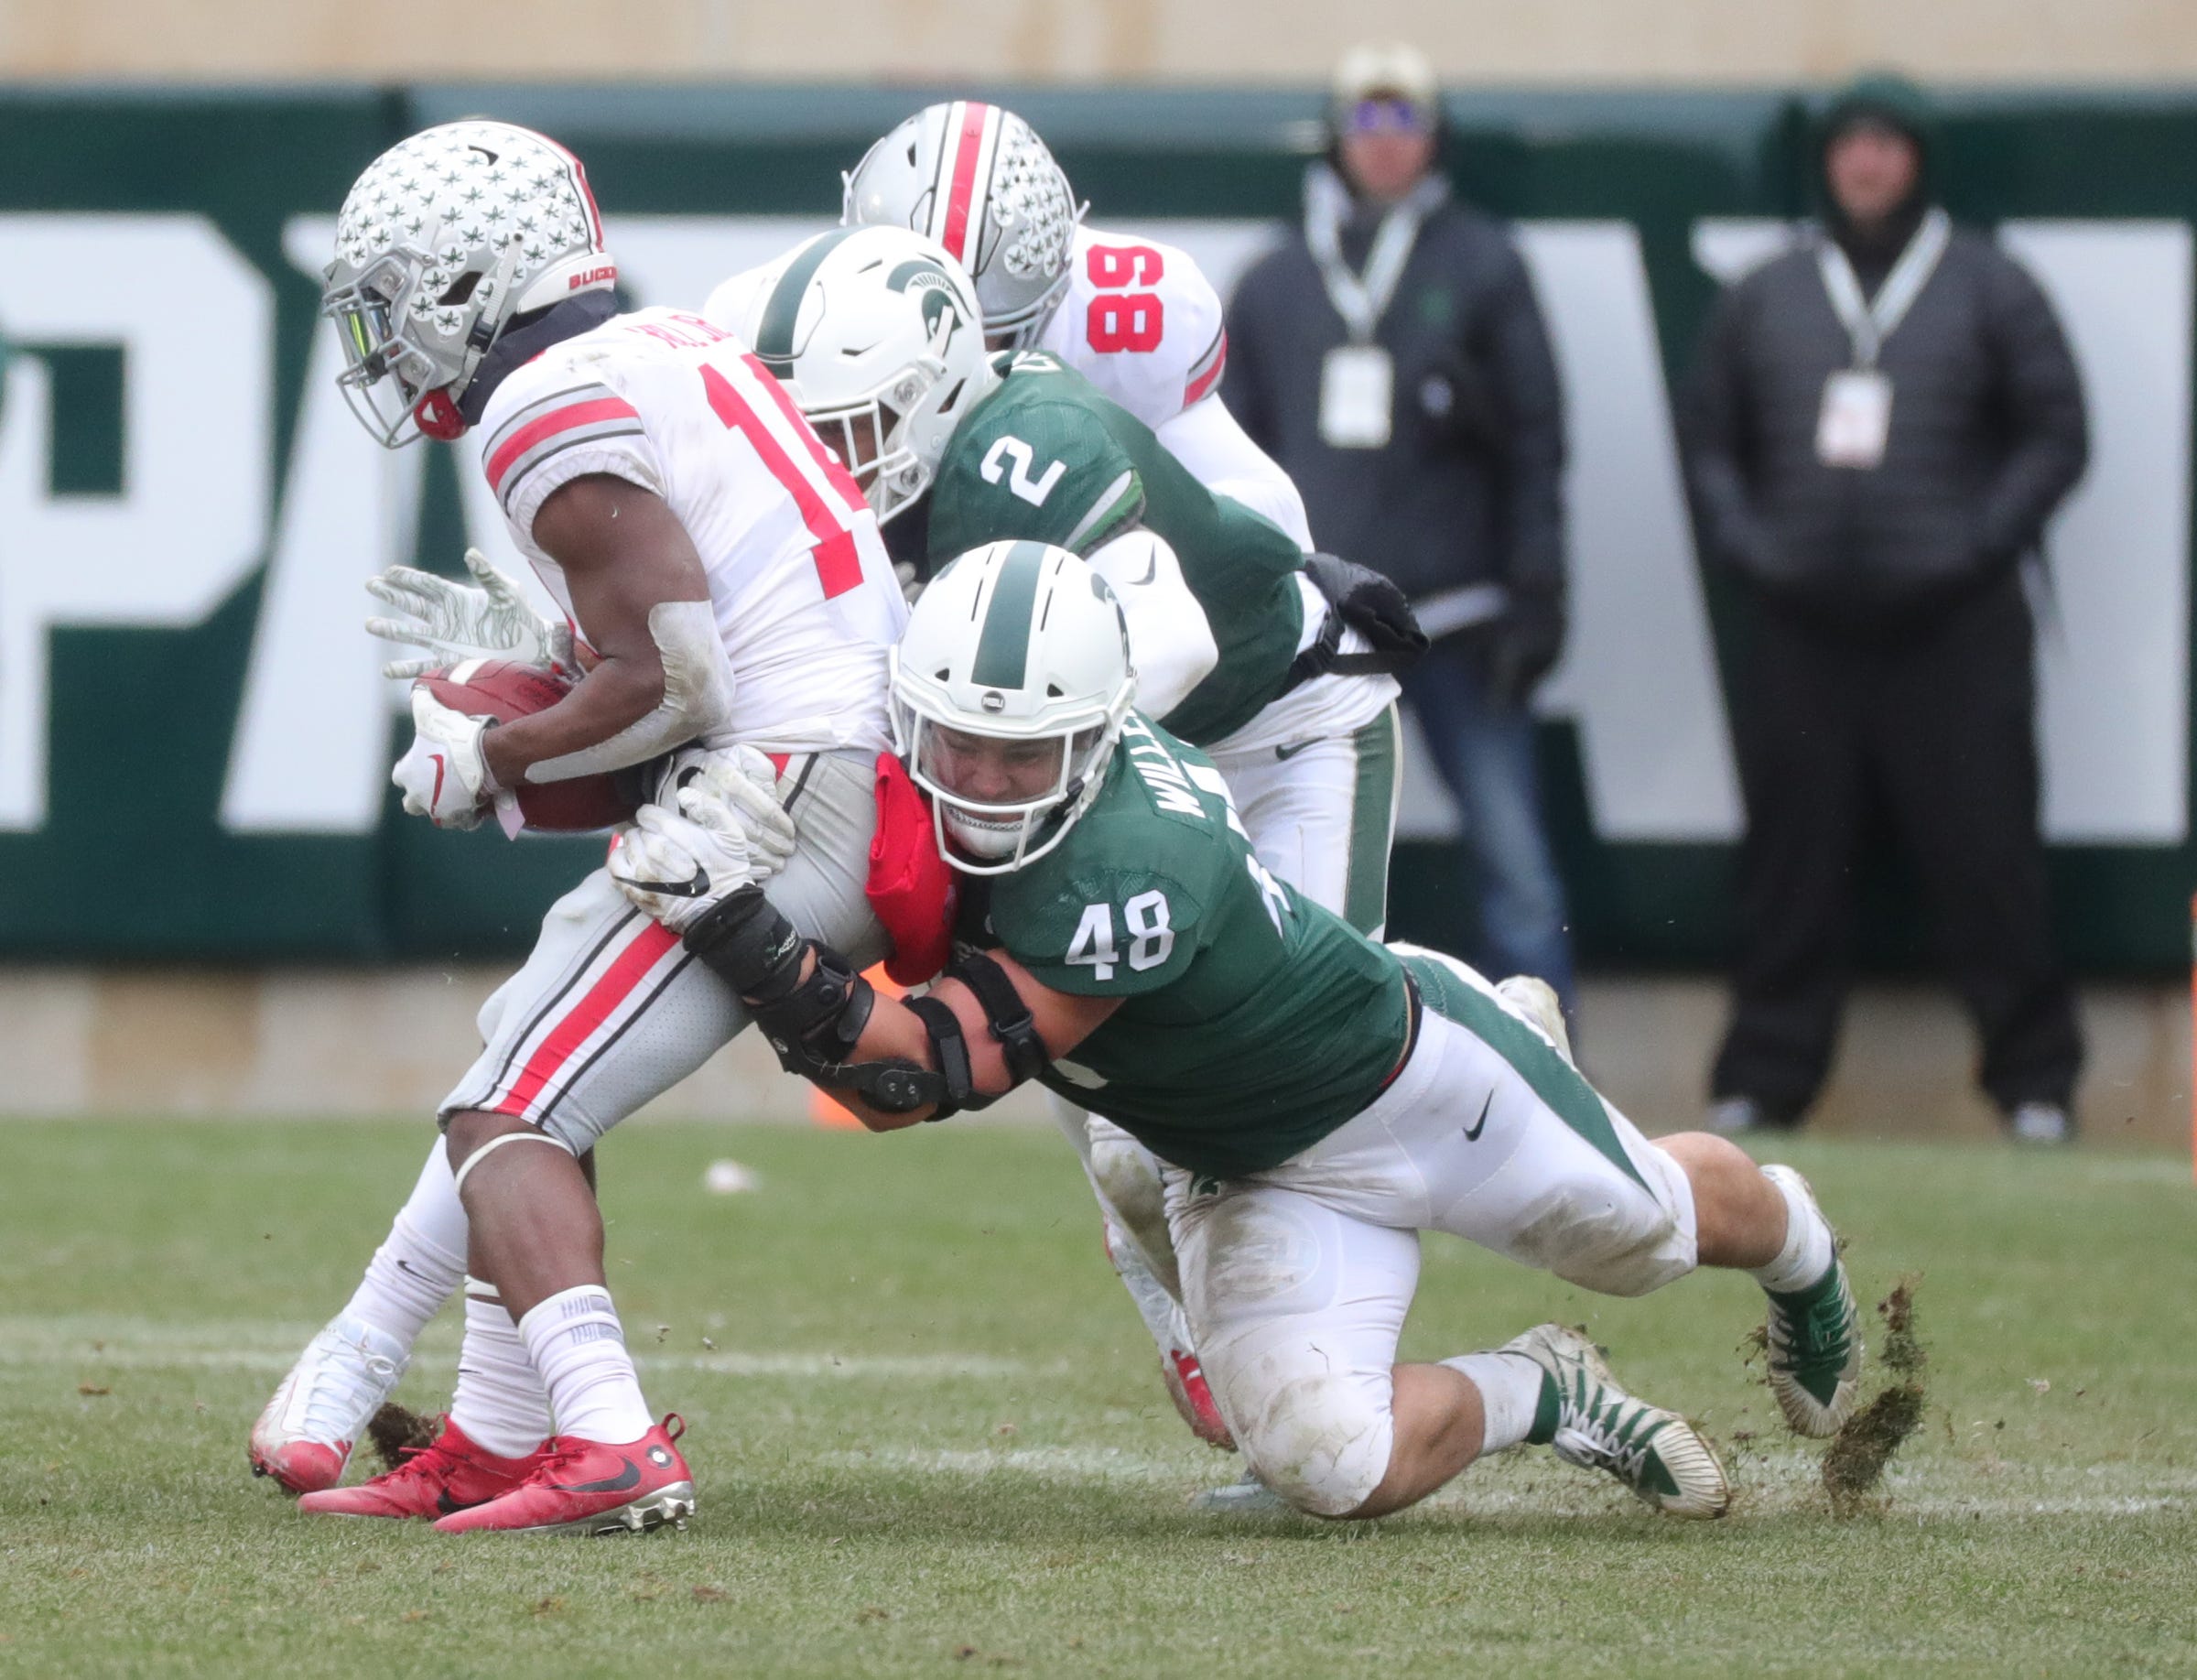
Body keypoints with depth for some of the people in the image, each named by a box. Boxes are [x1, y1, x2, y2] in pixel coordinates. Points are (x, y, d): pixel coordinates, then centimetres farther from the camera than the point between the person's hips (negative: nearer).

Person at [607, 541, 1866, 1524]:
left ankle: (1799, 1251, 58)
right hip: (1257, 1175, 5)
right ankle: (1544, 1399, 18)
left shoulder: (1128, 870, -43)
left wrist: (739, 933, -52)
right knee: (1331, 1471, -12)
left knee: (1656, 1235, 22)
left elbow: (920, 1076, -42)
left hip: (1409, 1076, -5)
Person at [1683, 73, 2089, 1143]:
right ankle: (1762, 1079, 8)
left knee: (1983, 851, -6)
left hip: (1953, 628, -2)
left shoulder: (1988, 289, 7)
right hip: (1800, 631, 2)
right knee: (1791, 862, 2)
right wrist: (1742, 544, 1)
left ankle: (2035, 1078, 1)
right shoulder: (1764, 298, 14)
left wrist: (1980, 543, -8)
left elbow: (2054, 434, 5)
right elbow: (1710, 438, 18)